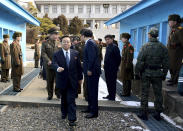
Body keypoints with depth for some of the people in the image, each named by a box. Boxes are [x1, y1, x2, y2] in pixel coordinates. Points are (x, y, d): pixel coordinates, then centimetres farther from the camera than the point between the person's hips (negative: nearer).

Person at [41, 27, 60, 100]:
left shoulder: (59, 43, 9)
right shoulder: (45, 43, 2)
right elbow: (43, 53, -5)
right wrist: (48, 61, -17)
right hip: (49, 65, -1)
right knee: (49, 81, 8)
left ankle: (58, 93, 20)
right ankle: (50, 94, 21)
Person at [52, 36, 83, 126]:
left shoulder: (75, 53, 2)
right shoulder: (57, 54, -2)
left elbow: (79, 66, 6)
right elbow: (54, 63, -19)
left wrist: (80, 78, 8)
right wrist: (57, 68, -42)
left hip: (72, 81, -1)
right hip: (62, 81, 1)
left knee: (71, 100, -4)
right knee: (63, 99, 18)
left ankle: (72, 119, -1)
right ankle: (64, 113, 40)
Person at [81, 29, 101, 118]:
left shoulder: (90, 43, -15)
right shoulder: (89, 43, 15)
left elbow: (92, 57, -23)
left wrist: (89, 70, -21)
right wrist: (87, 70, 18)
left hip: (92, 71, -10)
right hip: (90, 71, 10)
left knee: (93, 91, -3)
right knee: (90, 90, 19)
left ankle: (94, 112, 6)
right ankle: (90, 108, 32)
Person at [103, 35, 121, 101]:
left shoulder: (114, 47, -13)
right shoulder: (108, 47, 14)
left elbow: (118, 58, -16)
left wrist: (116, 67, -12)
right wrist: (105, 66, 13)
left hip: (112, 69, -9)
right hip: (107, 69, 9)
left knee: (112, 83, -1)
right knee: (108, 82, 16)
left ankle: (112, 97, 7)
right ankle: (110, 95, 29)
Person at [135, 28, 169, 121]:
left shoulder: (145, 47, -9)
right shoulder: (163, 47, 0)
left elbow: (140, 61, -10)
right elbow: (165, 62, 4)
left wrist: (137, 73, -2)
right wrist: (164, 74, 13)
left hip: (146, 73, -2)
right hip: (158, 74, 3)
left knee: (144, 93, 6)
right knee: (158, 93, 11)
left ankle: (144, 113, 11)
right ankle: (158, 114, 19)